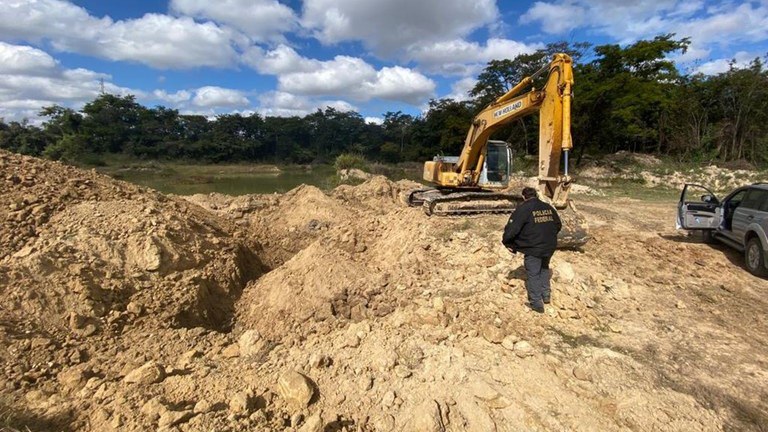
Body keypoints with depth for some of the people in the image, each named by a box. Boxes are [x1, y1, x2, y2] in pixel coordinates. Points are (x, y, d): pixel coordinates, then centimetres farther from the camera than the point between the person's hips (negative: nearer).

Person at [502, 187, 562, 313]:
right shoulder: (548, 207, 8)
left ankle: (537, 303, 13)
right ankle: (546, 294, 36)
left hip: (533, 248, -6)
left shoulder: (523, 209, -13)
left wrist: (507, 242, -3)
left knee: (533, 275, 6)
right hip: (549, 247, 6)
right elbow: (558, 225, 19)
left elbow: (512, 228, -18)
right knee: (544, 269, 27)